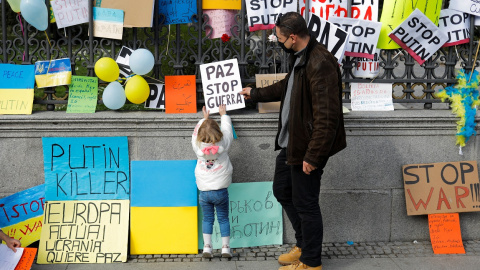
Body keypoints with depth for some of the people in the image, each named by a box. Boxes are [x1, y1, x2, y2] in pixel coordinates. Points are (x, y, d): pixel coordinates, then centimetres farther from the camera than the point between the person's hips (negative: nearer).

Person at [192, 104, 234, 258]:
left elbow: (195, 133, 16)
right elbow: (227, 130, 11)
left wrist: (204, 119, 30)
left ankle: (207, 246, 6)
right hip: (220, 190, -1)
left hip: (203, 191, 1)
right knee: (223, 218, 8)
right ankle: (225, 247, 8)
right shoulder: (223, 144, -8)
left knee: (207, 218, 11)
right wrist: (223, 115, 27)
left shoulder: (197, 146, -5)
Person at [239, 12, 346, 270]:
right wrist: (256, 93, 37)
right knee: (282, 191, 22)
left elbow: (327, 116, -27)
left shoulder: (320, 64, -25)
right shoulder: (299, 57, 7)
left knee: (305, 204, 3)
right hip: (290, 142, 11)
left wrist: (313, 156, -25)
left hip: (308, 147, -10)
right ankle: (303, 244, 39)